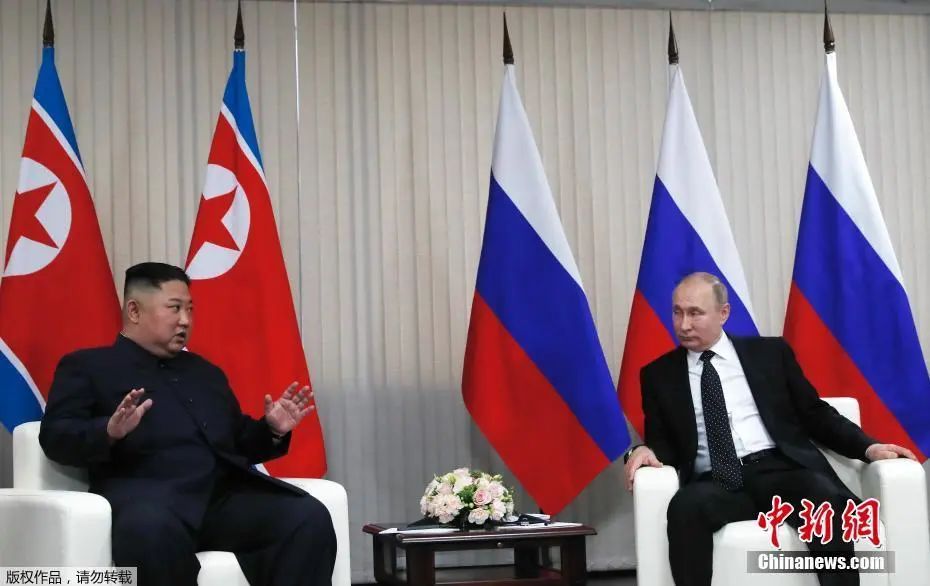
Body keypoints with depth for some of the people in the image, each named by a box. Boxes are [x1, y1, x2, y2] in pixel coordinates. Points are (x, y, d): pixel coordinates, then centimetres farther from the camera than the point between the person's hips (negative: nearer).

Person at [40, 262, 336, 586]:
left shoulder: (205, 371, 32)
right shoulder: (86, 365, 16)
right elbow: (55, 437, 3)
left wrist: (272, 431, 10)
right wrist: (110, 432, -17)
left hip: (225, 491, 5)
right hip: (148, 492, -5)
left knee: (310, 517, -23)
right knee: (152, 529, -42)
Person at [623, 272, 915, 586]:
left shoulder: (770, 352, 16)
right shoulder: (659, 374, 17)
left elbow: (815, 415, 16)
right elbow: (663, 440, 14)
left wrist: (868, 447, 1)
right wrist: (646, 451, -10)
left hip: (780, 470, 0)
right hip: (716, 484, 0)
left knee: (834, 504, -34)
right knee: (686, 505, -36)